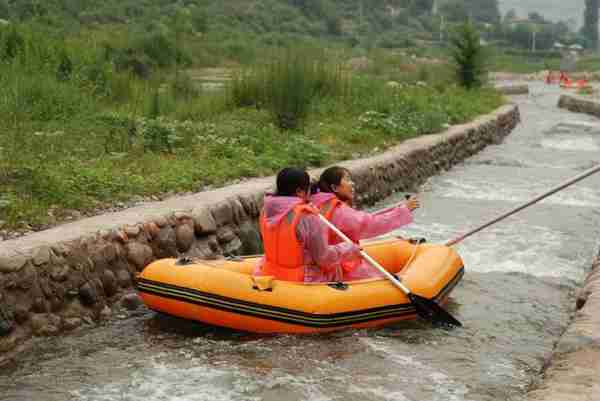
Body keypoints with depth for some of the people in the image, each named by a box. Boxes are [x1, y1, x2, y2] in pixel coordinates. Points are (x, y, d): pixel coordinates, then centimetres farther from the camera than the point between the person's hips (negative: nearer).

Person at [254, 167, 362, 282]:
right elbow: (323, 258, -17)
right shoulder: (307, 217, -24)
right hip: (302, 281, -6)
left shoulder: (266, 211, -5)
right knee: (333, 269, 15)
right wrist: (350, 249, -1)